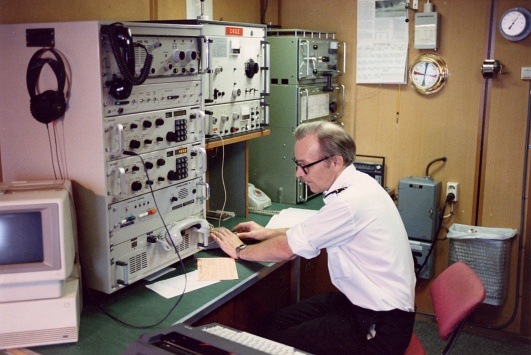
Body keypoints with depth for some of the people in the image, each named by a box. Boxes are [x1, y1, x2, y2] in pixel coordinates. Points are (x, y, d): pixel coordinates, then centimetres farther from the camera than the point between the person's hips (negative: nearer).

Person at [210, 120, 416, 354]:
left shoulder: (351, 201, -27)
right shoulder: (355, 184, 3)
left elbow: (286, 250, -17)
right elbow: (311, 231, 20)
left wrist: (240, 250, -1)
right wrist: (267, 233, 16)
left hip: (380, 326, -9)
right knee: (272, 325, 3)